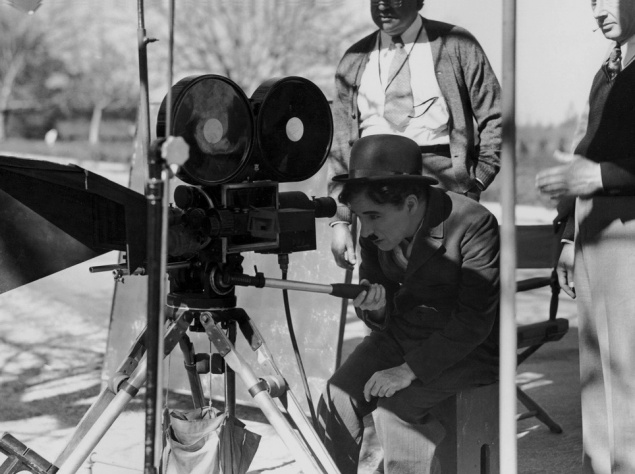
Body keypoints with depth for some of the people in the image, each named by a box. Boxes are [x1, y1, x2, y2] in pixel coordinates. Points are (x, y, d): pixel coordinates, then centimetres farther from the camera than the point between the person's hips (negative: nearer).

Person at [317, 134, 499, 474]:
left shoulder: (474, 225, -22)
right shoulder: (375, 234, -3)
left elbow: (474, 322, -23)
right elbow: (382, 322, 6)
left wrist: (410, 369, -27)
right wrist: (374, 307, -19)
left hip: (466, 347, -6)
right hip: (400, 336, 6)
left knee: (396, 408, -26)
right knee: (335, 401, -15)